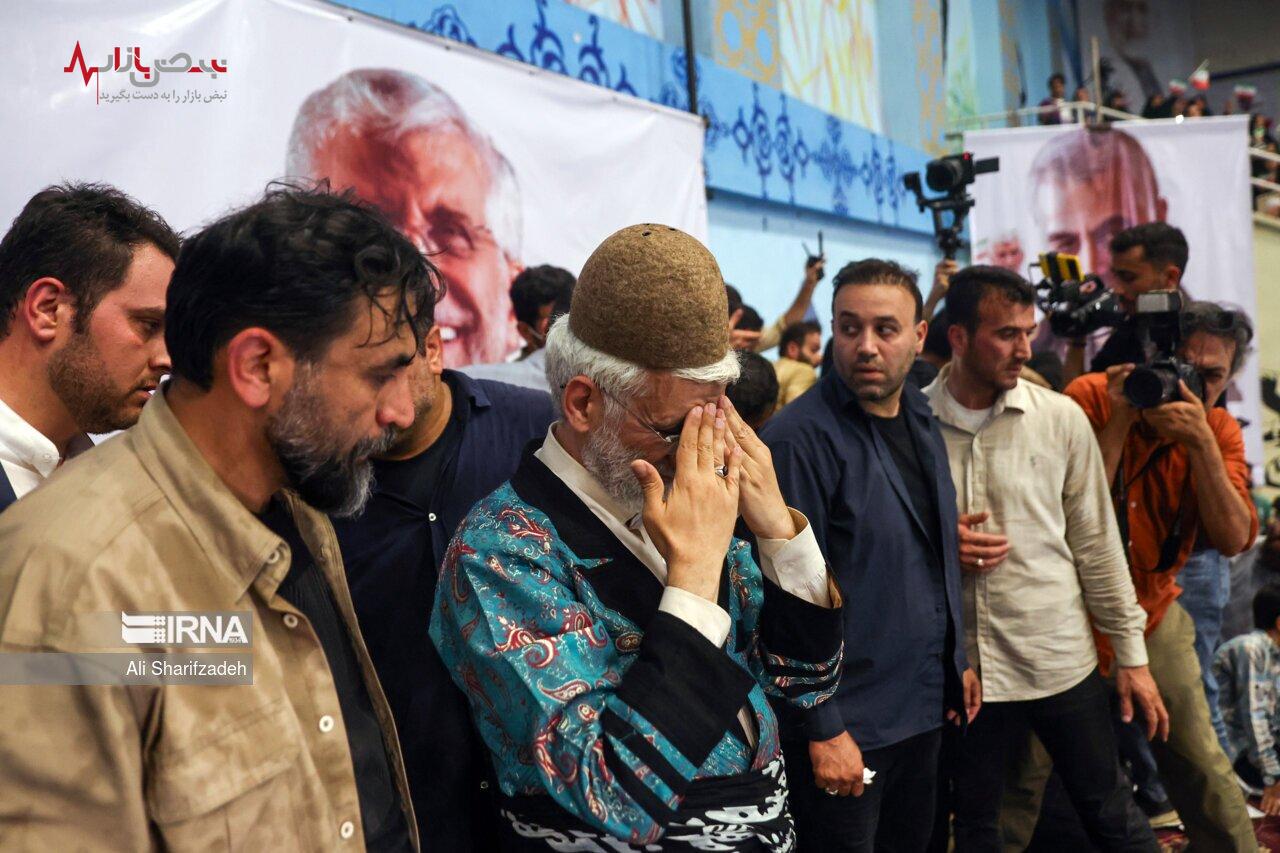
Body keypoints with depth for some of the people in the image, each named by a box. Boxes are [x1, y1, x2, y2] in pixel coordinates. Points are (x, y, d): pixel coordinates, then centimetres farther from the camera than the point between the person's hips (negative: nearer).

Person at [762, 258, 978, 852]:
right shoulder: (801, 438, -19)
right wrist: (823, 730, -20)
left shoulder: (921, 421, 7)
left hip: (926, 707, 8)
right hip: (847, 724, -8)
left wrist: (957, 663, 16)